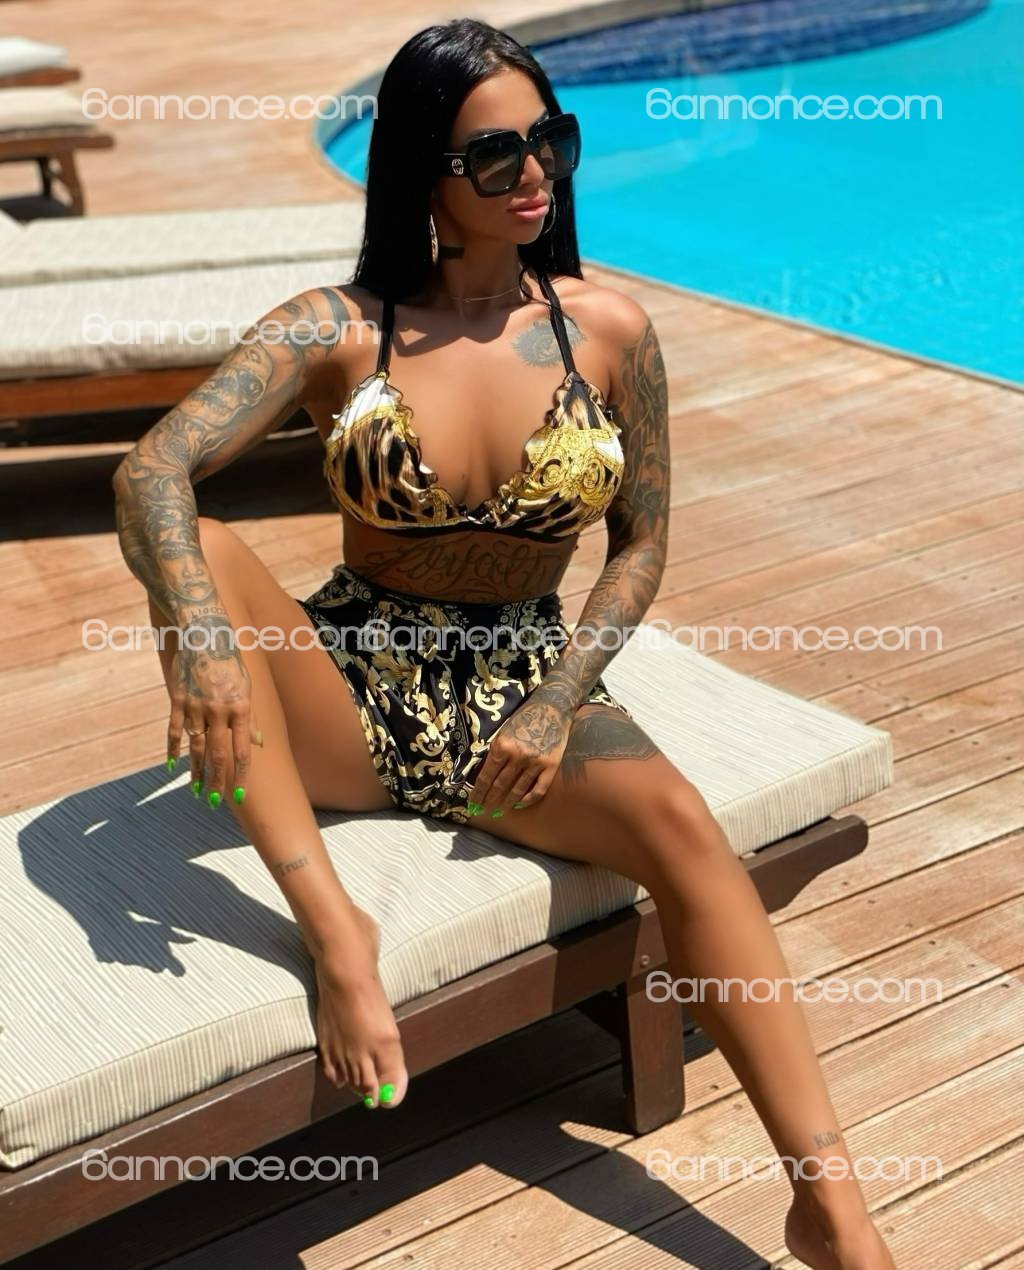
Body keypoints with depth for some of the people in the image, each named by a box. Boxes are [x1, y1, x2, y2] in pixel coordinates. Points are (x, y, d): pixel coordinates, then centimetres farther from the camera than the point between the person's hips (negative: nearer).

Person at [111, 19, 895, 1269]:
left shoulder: (607, 331, -1)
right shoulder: (337, 328, -6)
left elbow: (642, 542, 4)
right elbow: (151, 469, -16)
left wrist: (558, 705, -11)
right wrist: (199, 627, -38)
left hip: (525, 691, 0)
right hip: (349, 695, 0)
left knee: (681, 826, -29)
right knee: (199, 550, -28)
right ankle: (331, 923, -29)